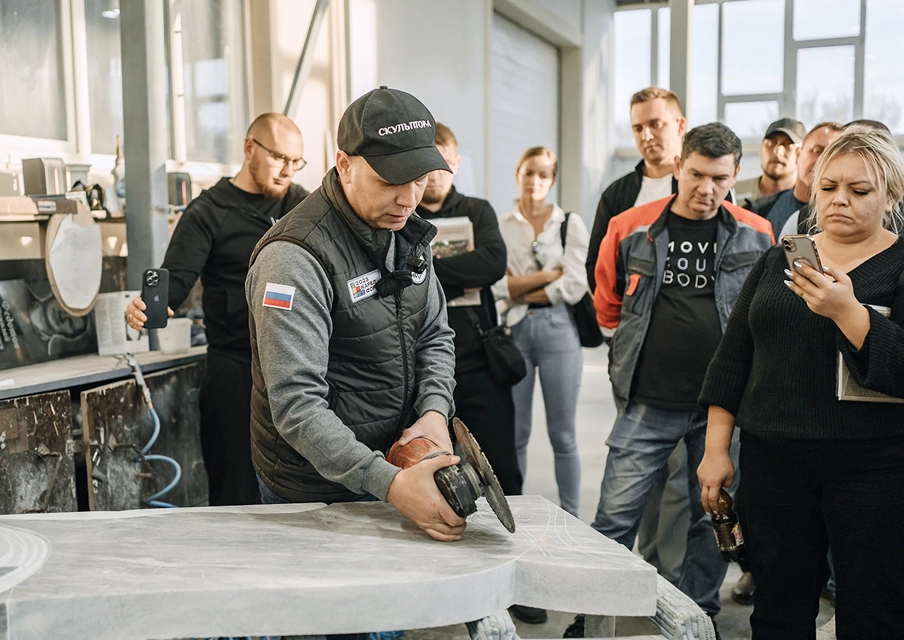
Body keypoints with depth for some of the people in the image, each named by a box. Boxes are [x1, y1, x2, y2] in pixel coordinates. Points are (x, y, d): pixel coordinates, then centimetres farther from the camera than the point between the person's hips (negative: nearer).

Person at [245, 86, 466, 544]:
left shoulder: (407, 231, 1)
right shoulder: (295, 257, -25)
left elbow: (435, 336, 8)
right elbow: (296, 406, -29)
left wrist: (434, 411, -10)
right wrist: (389, 484, -36)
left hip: (399, 459, 7)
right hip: (315, 490, -7)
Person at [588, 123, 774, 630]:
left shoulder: (757, 236, 1)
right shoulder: (632, 228, -2)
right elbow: (607, 302, 12)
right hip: (648, 402, -1)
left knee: (715, 516, 12)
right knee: (616, 516, 1)